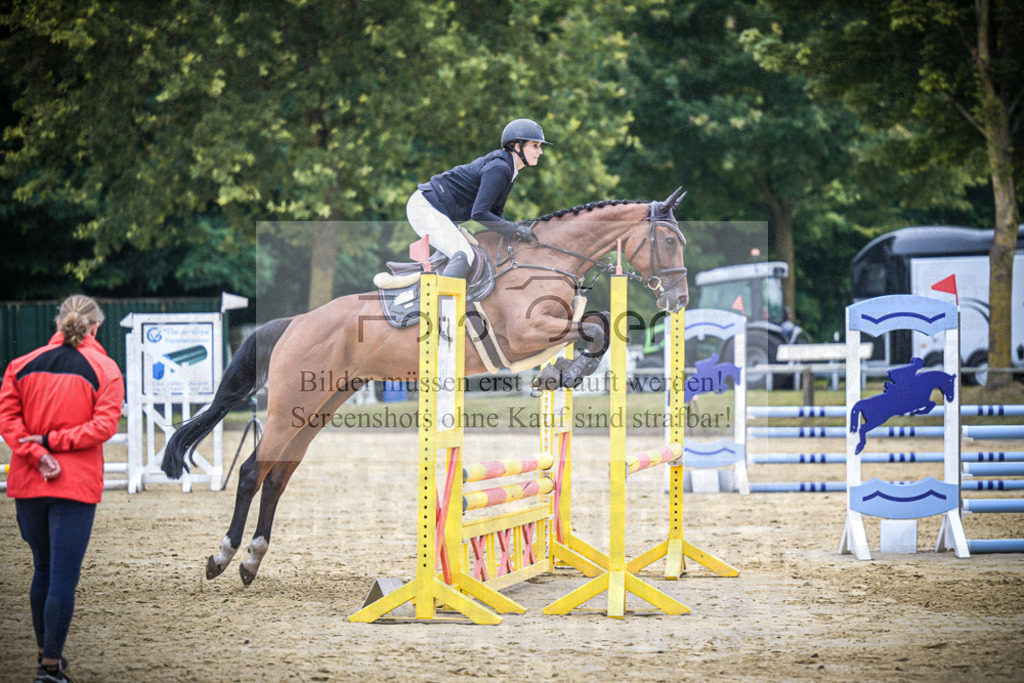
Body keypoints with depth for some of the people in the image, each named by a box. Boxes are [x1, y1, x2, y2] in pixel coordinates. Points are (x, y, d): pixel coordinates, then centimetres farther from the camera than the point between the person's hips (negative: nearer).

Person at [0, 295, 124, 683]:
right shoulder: (105, 369, -2)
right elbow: (104, 425, -13)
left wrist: (37, 455, -11)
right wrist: (52, 442, -11)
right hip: (77, 486, -4)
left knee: (43, 568, 19)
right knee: (64, 576, -3)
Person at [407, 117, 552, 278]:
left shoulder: (505, 167, 11)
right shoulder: (499, 169, -20)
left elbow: (495, 213, 14)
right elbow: (479, 213, -26)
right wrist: (516, 231, -20)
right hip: (425, 208, -11)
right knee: (464, 256, -22)